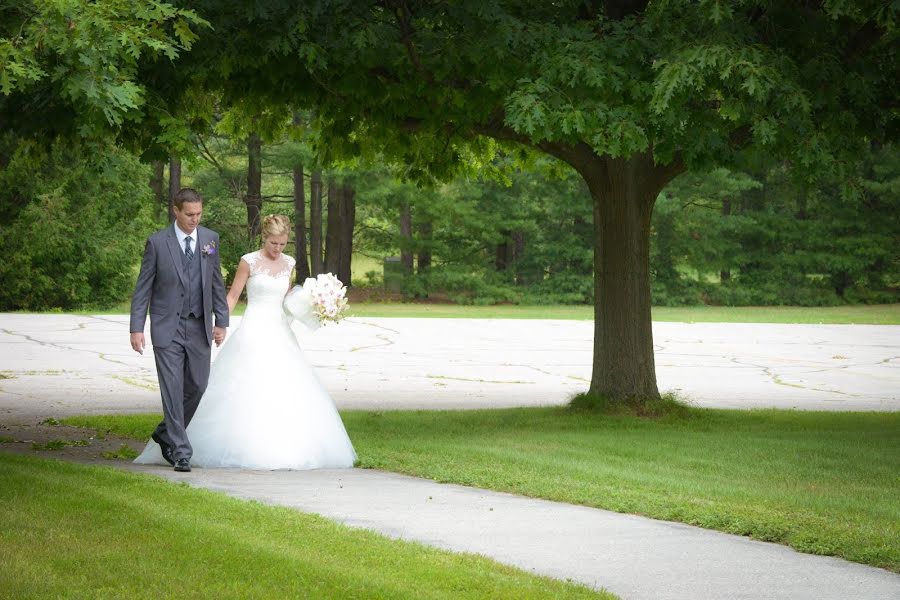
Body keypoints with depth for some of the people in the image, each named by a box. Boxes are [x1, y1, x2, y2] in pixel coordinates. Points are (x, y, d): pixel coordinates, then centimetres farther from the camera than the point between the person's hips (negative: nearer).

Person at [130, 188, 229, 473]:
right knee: (173, 390, -6)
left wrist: (222, 321, 8)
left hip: (199, 327, 4)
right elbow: (143, 287, -3)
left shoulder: (210, 239, 5)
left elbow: (216, 282, 12)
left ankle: (166, 433, 29)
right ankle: (180, 451, -2)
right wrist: (137, 328, -8)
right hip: (167, 328, -4)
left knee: (197, 387, 7)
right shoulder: (157, 242, -5)